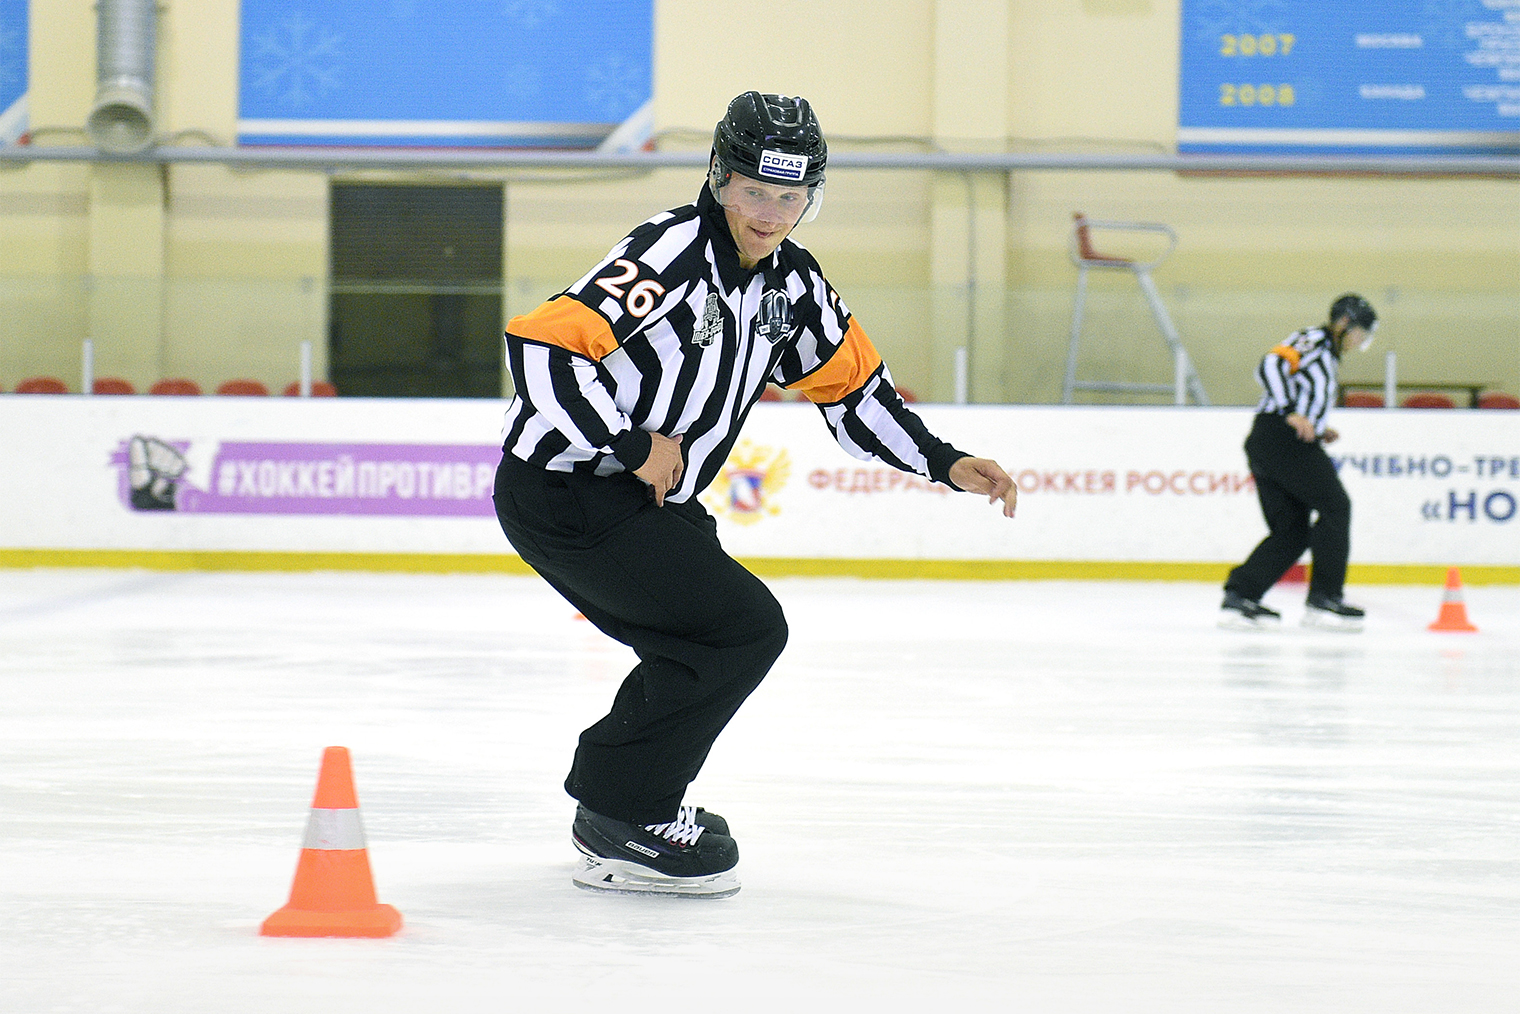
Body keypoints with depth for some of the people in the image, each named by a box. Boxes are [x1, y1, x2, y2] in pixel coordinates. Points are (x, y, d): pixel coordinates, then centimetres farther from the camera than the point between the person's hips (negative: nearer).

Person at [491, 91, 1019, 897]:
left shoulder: (790, 280, 5)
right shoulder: (669, 255, -22)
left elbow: (852, 383, 17)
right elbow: (540, 349, -29)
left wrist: (945, 464, 8)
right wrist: (635, 446, -23)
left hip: (642, 496, 9)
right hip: (561, 491, -9)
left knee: (707, 641, 19)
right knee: (745, 627, -13)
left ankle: (610, 798, 33)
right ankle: (624, 821, -4)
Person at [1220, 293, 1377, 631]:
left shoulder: (1326, 354, 27)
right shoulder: (1315, 340, -3)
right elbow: (1270, 366, -19)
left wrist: (1318, 431, 17)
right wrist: (1292, 413, -25)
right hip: (1283, 439, -10)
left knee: (1291, 530, 7)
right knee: (1334, 506, -6)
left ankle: (1239, 597, 2)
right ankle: (1324, 598, -5)